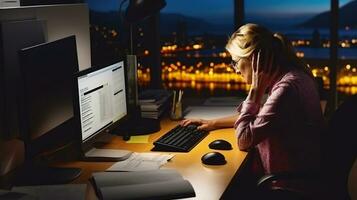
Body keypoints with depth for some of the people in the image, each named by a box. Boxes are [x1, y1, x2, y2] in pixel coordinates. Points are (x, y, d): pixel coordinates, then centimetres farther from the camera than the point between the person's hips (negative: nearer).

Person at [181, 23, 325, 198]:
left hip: (289, 185, -8)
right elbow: (260, 115, 20)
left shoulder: (286, 88, -25)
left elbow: (244, 140, -20)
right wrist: (215, 123, 14)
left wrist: (256, 89, -17)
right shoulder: (291, 74, 5)